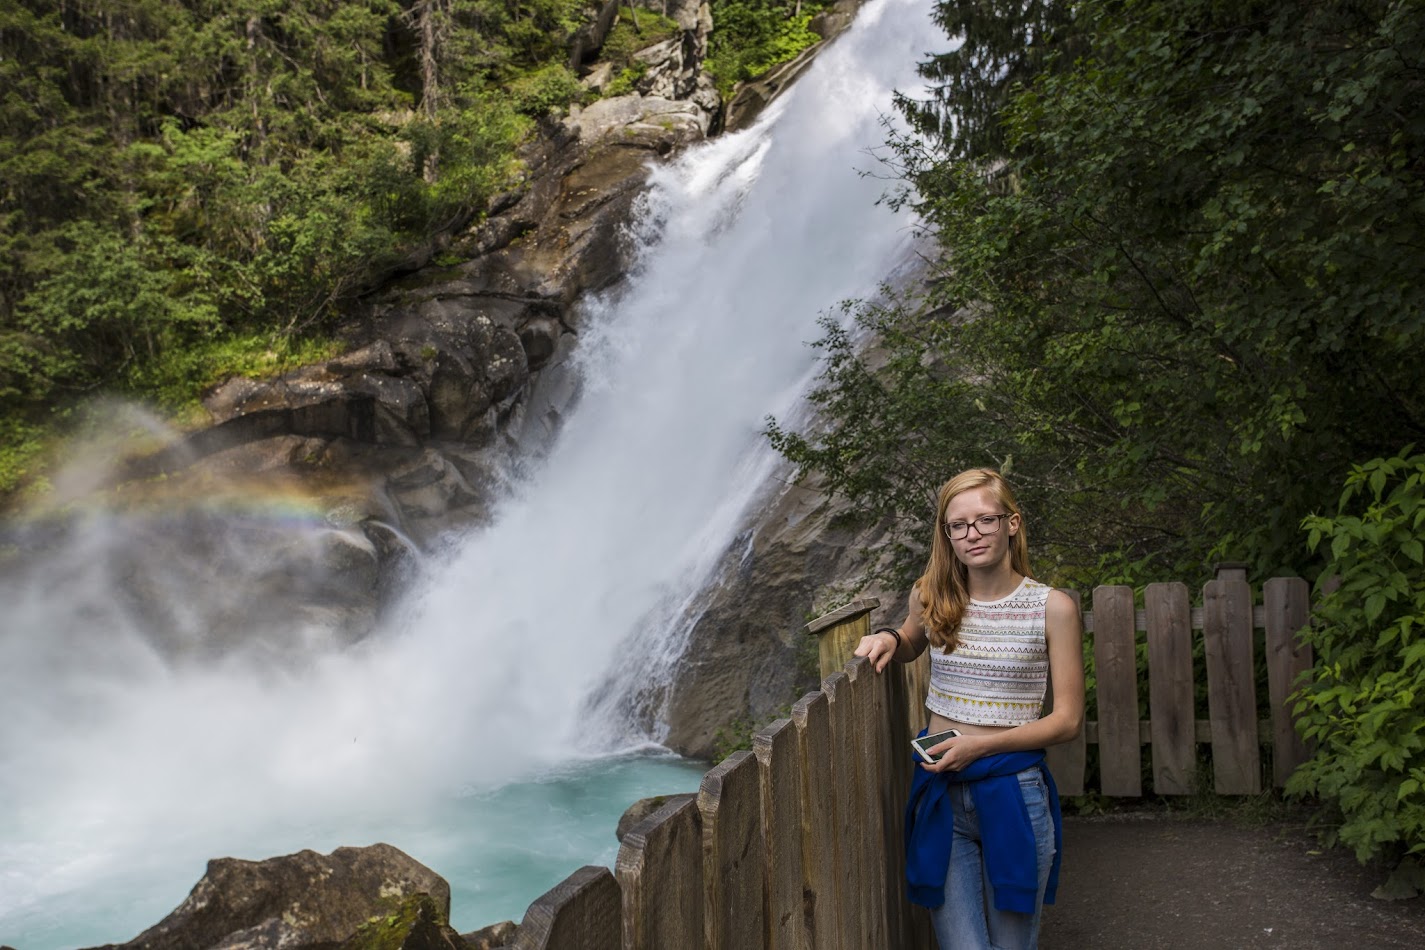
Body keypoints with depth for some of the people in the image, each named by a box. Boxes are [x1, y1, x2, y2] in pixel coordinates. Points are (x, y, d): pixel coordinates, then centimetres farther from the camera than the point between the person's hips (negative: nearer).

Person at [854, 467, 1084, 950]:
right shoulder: (931, 595, 1)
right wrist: (890, 639, 1)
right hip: (941, 796, 2)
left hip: (1014, 795, -1)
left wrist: (981, 745, -16)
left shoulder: (1053, 608, -7)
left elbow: (1067, 720, -5)